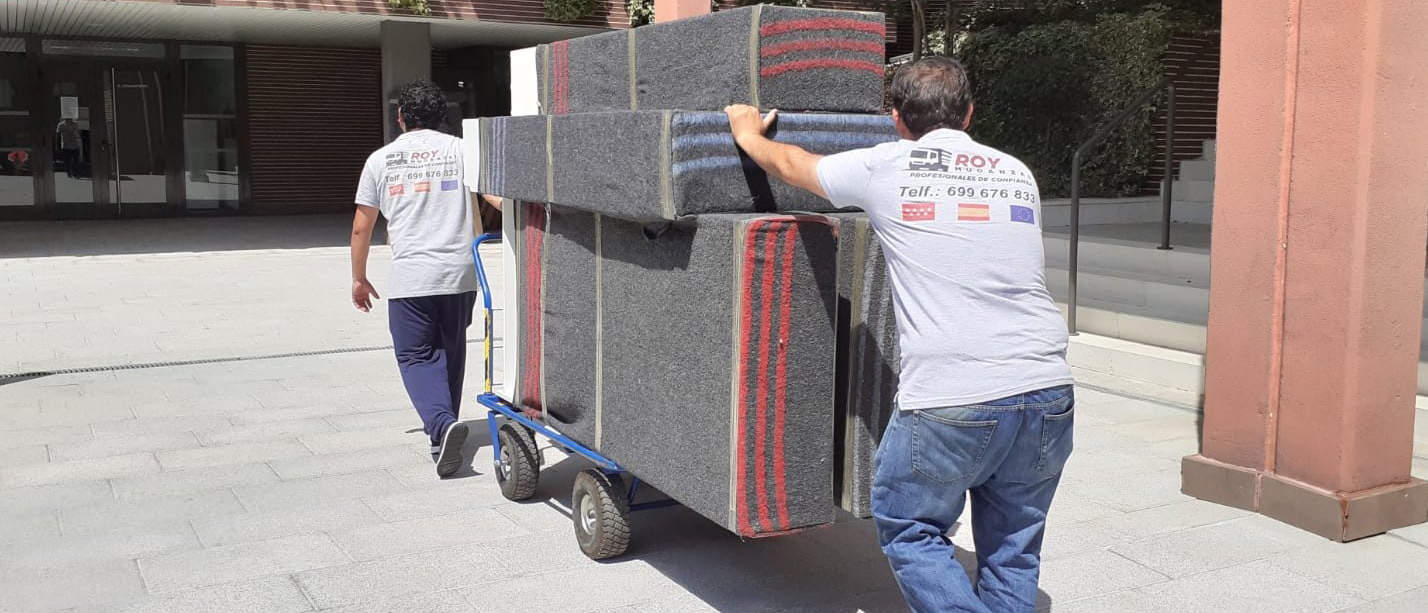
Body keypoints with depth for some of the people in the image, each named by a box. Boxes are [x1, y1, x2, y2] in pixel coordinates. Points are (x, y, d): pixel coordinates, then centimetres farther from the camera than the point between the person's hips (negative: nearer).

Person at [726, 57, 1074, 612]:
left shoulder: (887, 167, 3)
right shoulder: (1017, 174, 15)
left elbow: (789, 164, 20)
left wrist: (749, 134, 41)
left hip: (952, 401, -5)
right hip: (1048, 391, 5)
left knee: (909, 530, 16)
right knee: (1013, 549, 17)